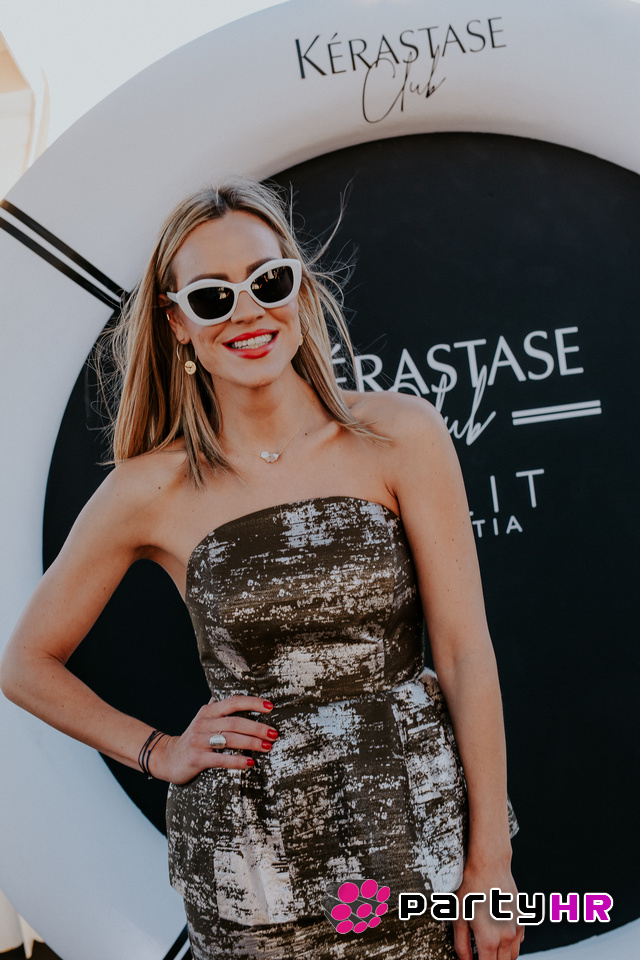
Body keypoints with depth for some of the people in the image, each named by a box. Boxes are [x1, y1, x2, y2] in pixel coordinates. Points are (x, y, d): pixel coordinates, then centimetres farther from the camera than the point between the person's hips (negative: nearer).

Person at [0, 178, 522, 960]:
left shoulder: (401, 436, -4)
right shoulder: (151, 492, -4)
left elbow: (465, 651, -5)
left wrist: (491, 863, -7)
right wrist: (159, 753, 1)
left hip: (418, 820, 0)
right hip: (250, 859, 0)